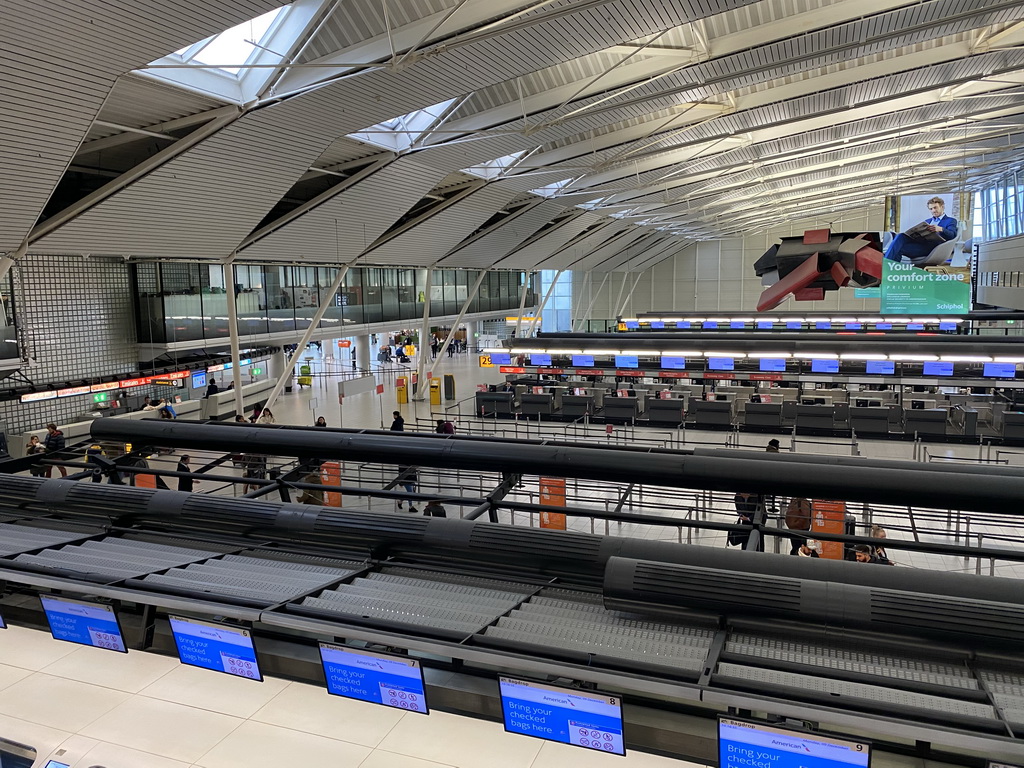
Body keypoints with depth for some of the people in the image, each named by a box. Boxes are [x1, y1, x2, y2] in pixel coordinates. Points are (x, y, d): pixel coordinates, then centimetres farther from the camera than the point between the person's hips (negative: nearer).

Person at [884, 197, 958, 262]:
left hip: (931, 245, -6)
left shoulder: (950, 221, 16)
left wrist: (940, 229, -26)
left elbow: (952, 235, -4)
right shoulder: (927, 221, 37)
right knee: (901, 236, -29)